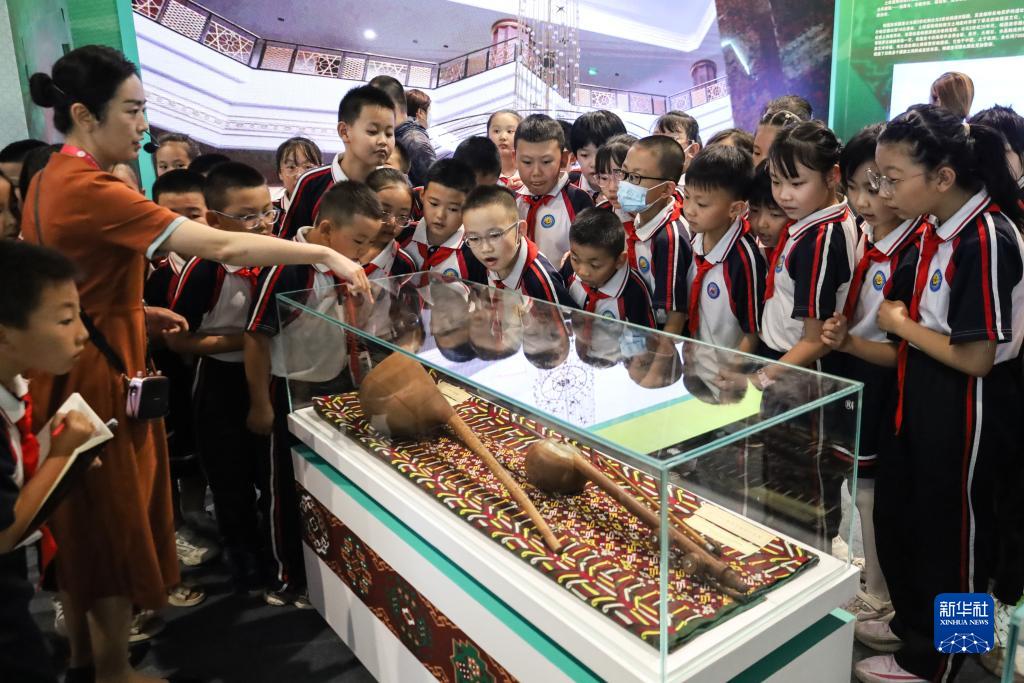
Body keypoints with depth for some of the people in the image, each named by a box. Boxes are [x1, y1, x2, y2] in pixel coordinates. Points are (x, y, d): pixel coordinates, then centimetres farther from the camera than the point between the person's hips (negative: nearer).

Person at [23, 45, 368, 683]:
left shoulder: (48, 182, 7)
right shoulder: (92, 190, -24)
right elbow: (221, 246, -30)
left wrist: (137, 312, 7)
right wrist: (326, 254, -27)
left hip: (69, 373, 10)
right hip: (101, 377, -10)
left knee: (80, 520, 21)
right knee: (114, 523, 6)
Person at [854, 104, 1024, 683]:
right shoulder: (937, 232, 3)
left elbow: (977, 356, -24)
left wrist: (902, 325, -13)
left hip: (965, 419, -9)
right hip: (921, 405, 9)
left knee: (951, 538, 11)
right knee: (896, 517, 22)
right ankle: (912, 622, 46)